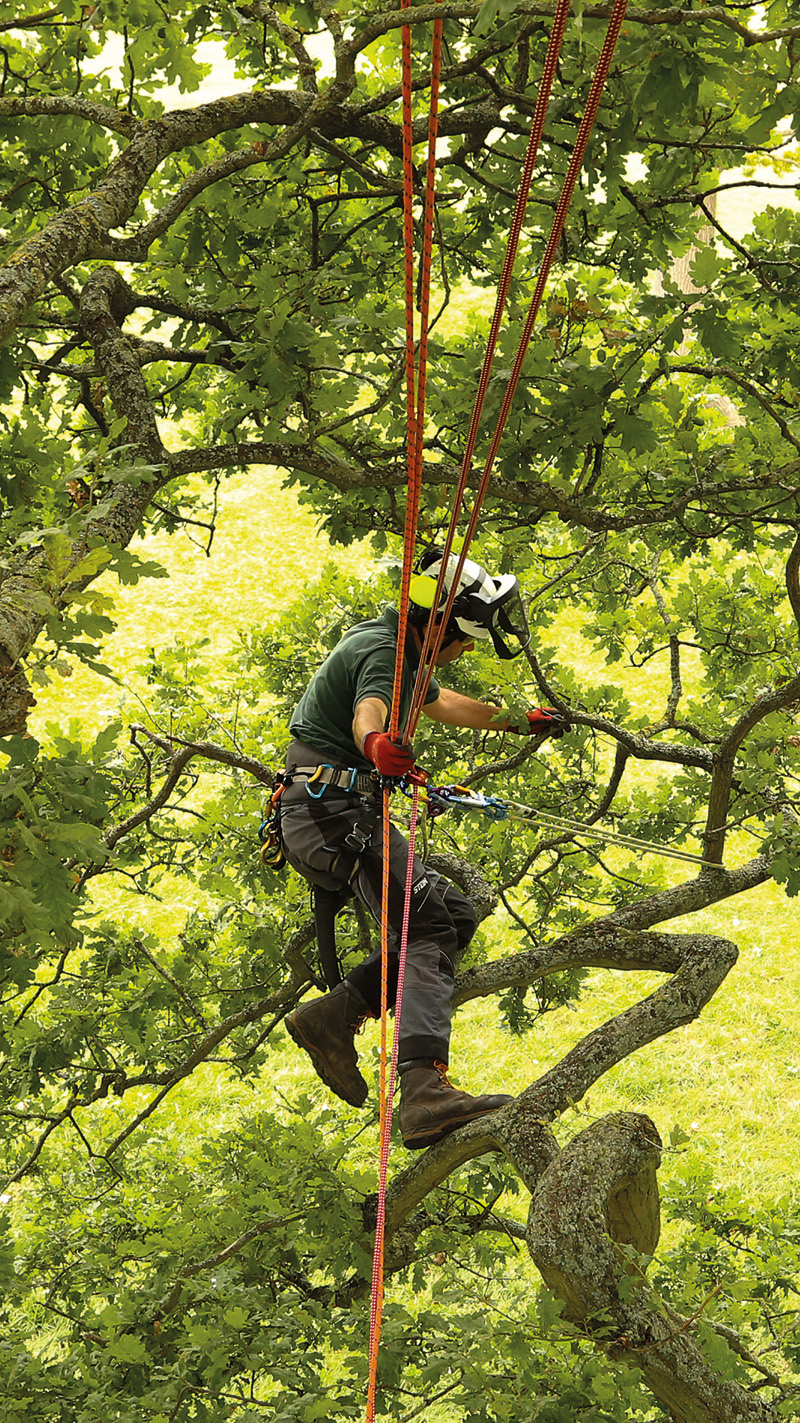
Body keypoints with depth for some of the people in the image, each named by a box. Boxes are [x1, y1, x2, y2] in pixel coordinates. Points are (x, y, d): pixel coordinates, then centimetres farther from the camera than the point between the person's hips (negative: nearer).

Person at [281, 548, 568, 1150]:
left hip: (327, 817, 11)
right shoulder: (383, 652, -13)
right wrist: (376, 745, -61)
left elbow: (443, 702, 39)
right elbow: (368, 710, -37)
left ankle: (333, 1017, 1)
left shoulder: (397, 647, 20)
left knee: (455, 914, 7)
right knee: (429, 930, -23)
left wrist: (523, 722, 51)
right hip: (335, 811, -11)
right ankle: (425, 1092, -39)